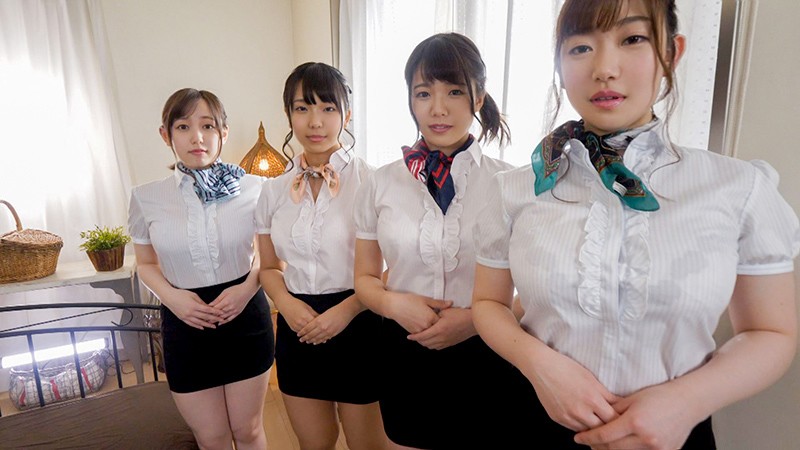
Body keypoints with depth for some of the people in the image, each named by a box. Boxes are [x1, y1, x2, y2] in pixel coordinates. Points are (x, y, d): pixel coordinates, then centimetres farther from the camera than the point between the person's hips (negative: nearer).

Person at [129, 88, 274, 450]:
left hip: (246, 316, -1)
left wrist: (248, 287, -15)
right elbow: (146, 263, 8)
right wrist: (171, 296, -11)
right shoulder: (146, 198, -5)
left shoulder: (252, 188, -9)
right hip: (185, 325, 1)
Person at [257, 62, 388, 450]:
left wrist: (347, 309, -19)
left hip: (358, 328, -4)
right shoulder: (274, 191, 3)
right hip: (298, 330, 4)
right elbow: (270, 268, 12)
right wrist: (287, 303, -7)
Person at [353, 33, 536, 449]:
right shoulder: (381, 184, -1)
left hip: (486, 358, -1)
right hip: (406, 356, 2)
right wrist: (394, 303, -14)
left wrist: (477, 319, -17)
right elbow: (364, 278, 6)